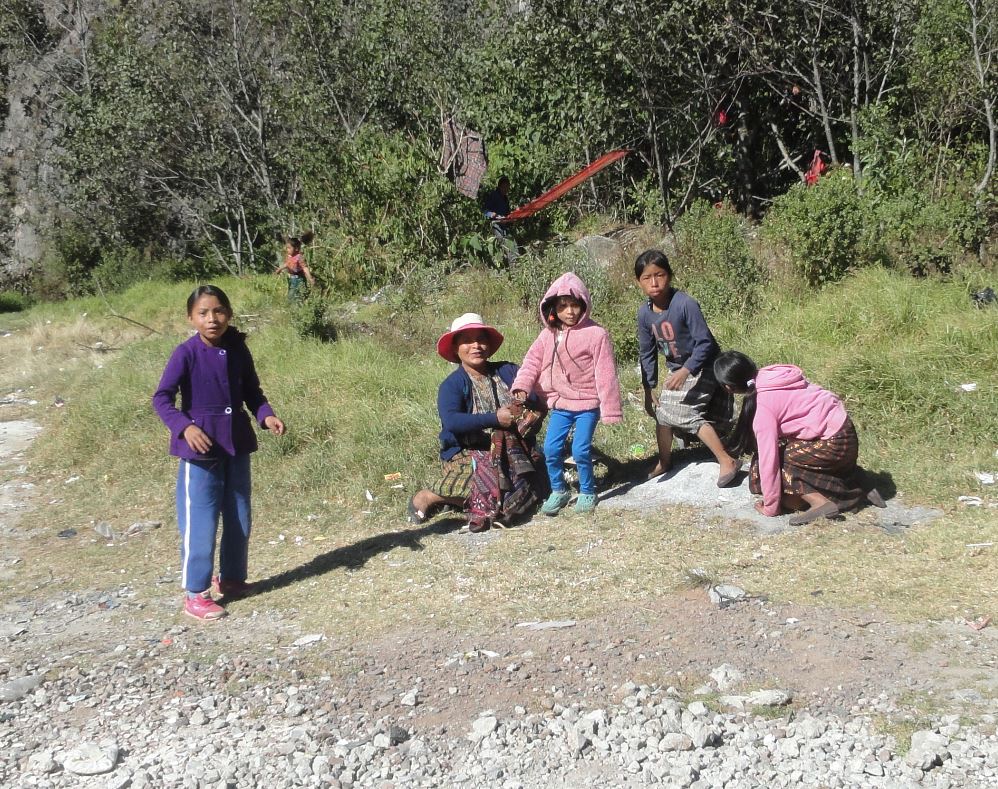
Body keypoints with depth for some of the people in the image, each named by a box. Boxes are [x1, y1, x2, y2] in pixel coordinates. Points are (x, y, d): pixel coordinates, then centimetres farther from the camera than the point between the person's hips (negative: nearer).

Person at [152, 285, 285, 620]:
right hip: (200, 449, -5)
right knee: (200, 523, -2)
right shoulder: (186, 353, -13)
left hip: (237, 446, 6)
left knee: (239, 519, 15)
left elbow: (252, 391, 12)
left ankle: (231, 577, 33)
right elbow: (162, 398, -14)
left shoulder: (238, 350, 1)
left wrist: (266, 416, -6)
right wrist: (185, 427, -29)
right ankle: (195, 594, 9)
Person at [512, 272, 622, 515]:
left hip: (587, 404, -5)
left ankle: (587, 492, 16)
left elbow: (605, 374, -13)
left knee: (580, 450, -8)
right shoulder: (548, 335, 2)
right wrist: (522, 385, -15)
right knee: (551, 449, 2)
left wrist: (610, 409, -13)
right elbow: (532, 361, 4)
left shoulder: (595, 334, -14)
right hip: (560, 403, 5)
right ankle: (558, 491, 23)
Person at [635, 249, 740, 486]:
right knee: (662, 412, 9)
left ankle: (727, 462, -11)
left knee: (682, 412, -18)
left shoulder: (685, 304, -28)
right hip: (677, 369, 7)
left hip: (703, 367, -7)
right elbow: (647, 353, 2)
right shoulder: (645, 313, -8)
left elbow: (705, 343, -26)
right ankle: (664, 462, 31)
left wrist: (685, 372, -36)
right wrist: (649, 390, 2)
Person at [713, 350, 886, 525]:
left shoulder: (762, 407, -21)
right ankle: (855, 491, 17)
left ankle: (820, 503, -10)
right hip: (842, 427, 9)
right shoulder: (767, 376, 1)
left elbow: (767, 457, -18)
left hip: (833, 443, -9)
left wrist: (770, 506, -9)